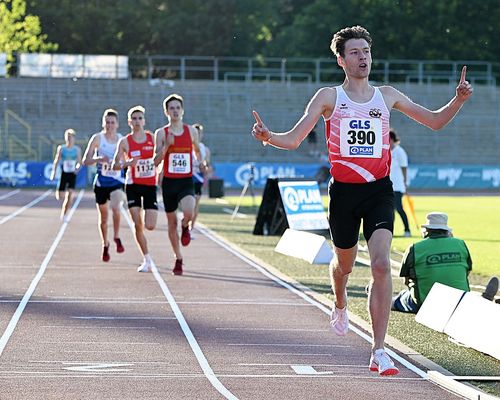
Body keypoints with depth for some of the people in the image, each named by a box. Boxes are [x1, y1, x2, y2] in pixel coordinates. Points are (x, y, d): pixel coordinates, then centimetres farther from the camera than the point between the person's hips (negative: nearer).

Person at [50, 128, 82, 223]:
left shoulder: (77, 149, 1)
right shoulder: (61, 148, 0)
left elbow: (80, 162, 9)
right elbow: (56, 161, 3)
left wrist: (77, 168, -12)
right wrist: (53, 172, -6)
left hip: (72, 174, 0)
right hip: (63, 173, 0)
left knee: (70, 194, -13)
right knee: (59, 195, -1)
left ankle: (64, 215, -5)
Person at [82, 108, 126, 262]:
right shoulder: (97, 138, -4)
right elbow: (86, 161, -6)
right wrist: (99, 159, -24)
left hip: (117, 181, 0)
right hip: (101, 182, 0)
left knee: (115, 207, -27)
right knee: (103, 216, 10)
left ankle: (117, 238, -8)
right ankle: (105, 245, 31)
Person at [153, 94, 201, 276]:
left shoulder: (191, 131, 4)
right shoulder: (161, 133, -1)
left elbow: (197, 150, 23)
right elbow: (156, 161, -7)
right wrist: (166, 145, -18)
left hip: (186, 181, 0)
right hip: (169, 181, 0)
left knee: (188, 212, -28)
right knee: (172, 222, 8)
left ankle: (185, 227, 10)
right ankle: (178, 259, 23)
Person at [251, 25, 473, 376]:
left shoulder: (387, 95, 9)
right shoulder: (329, 97, 2)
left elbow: (434, 121, 17)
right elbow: (294, 139, -1)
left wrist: (458, 101, -1)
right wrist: (268, 137, -22)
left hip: (379, 190, 0)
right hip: (344, 191, 0)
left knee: (381, 264, -17)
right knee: (344, 264, 16)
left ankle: (379, 352, -17)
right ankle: (341, 306, 55)